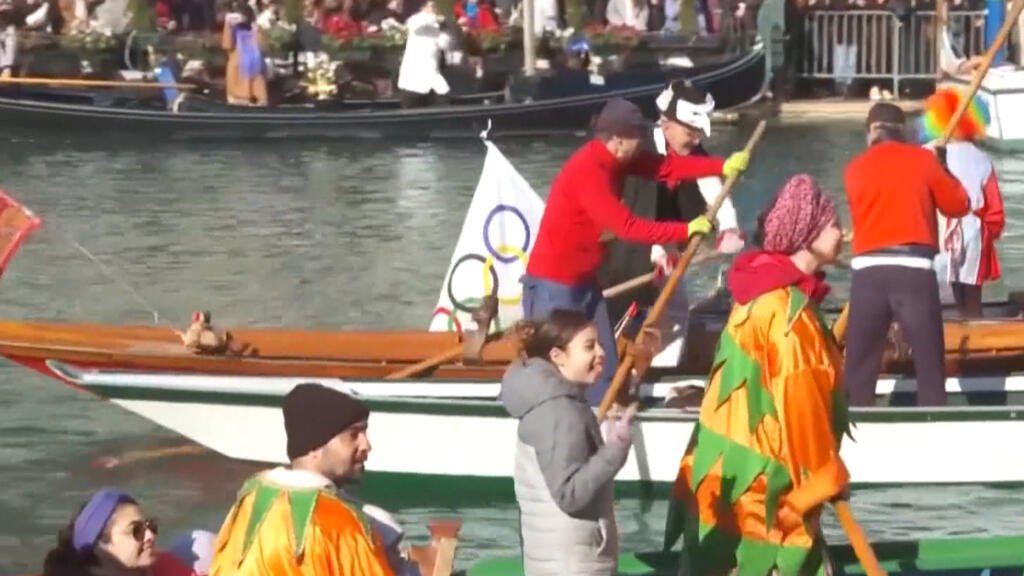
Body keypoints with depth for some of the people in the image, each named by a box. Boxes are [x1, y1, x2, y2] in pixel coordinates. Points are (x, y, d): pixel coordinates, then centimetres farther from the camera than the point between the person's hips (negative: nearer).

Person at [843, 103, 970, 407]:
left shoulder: (855, 169, 9)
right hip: (914, 269, -2)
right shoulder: (923, 160, 3)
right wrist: (941, 167, 23)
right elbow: (958, 206, 11)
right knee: (929, 360, 3)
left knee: (860, 364, 6)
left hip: (868, 270, 2)